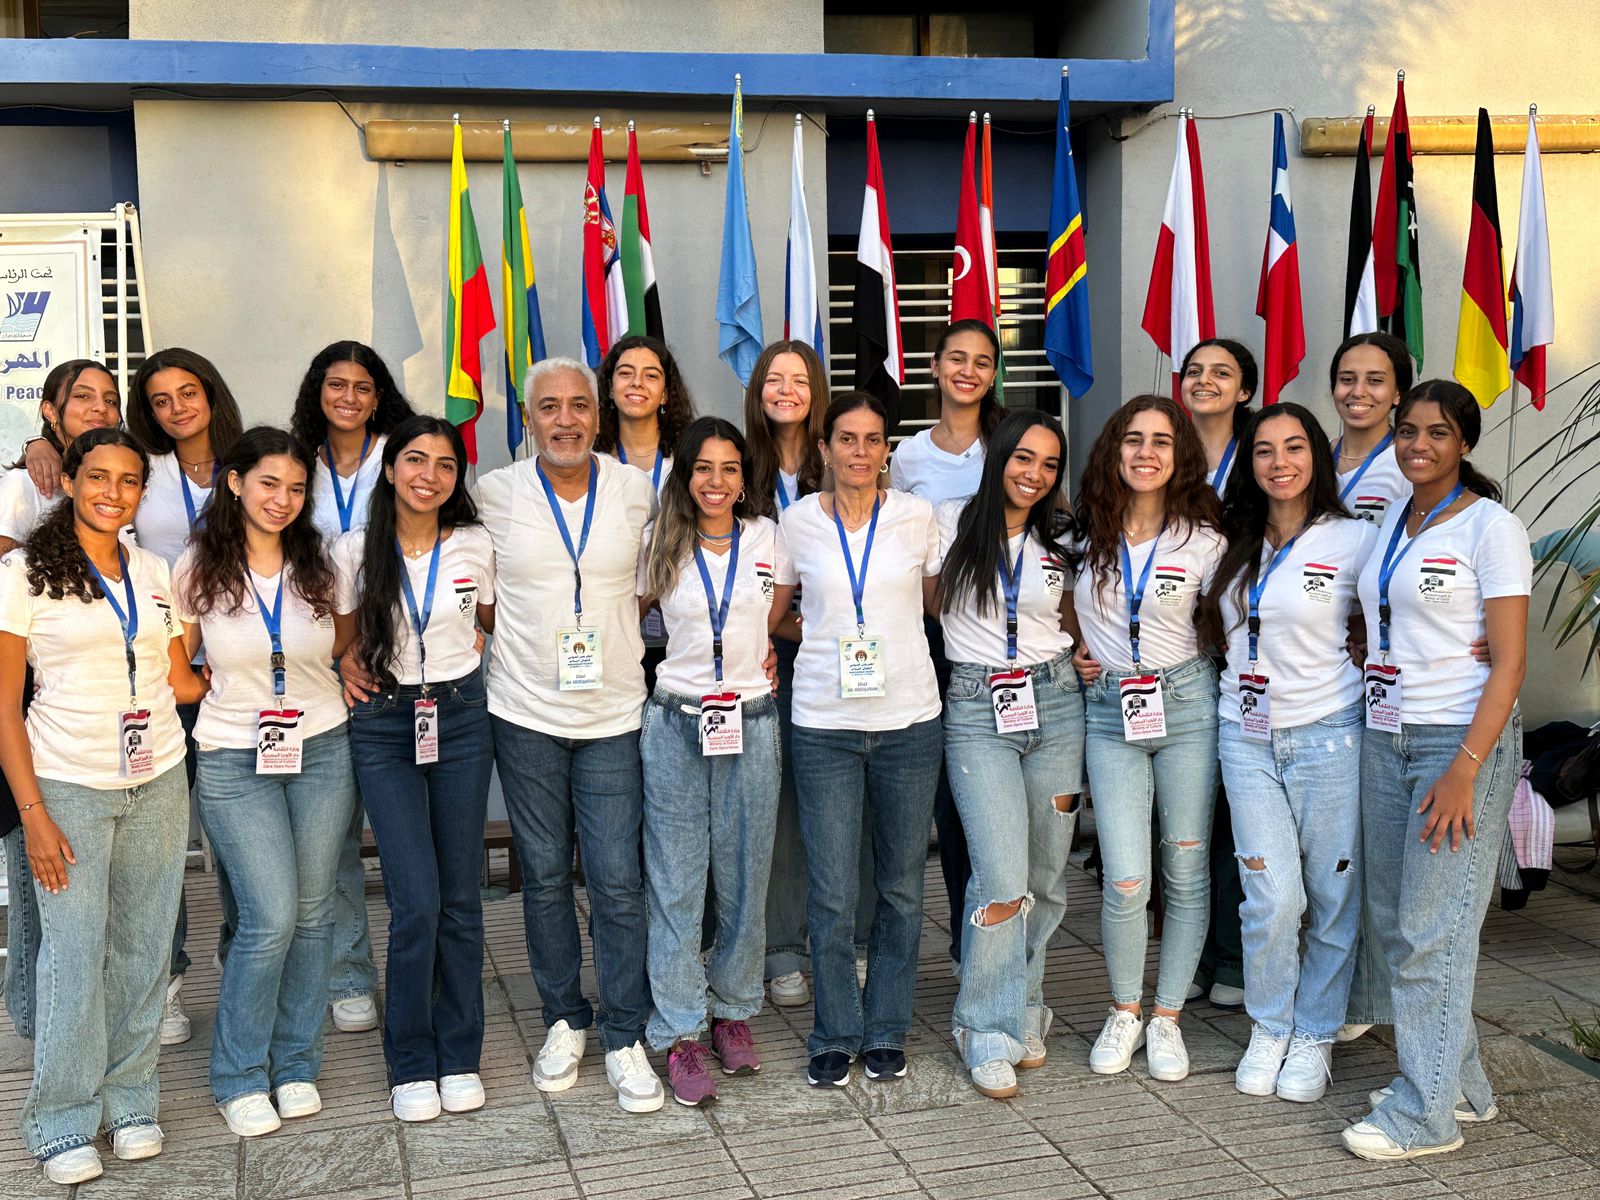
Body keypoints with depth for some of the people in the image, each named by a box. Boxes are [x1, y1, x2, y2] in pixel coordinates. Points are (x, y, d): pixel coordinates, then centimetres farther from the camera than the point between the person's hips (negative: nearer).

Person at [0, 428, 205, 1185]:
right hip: (69, 787, -4)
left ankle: (129, 1101, 24)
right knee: (73, 954, -1)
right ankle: (63, 1122, 15)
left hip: (157, 782, 4)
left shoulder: (153, 574, 8)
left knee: (142, 949, 9)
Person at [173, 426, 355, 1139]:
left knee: (311, 913, 7)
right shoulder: (198, 567, -3)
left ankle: (295, 1064, 23)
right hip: (234, 762, -3)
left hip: (322, 753, 3)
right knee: (271, 917, -10)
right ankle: (239, 1077, 10)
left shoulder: (320, 566, 3)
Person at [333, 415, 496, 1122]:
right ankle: (410, 1064, 10)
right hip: (384, 726, -1)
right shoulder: (355, 552, -2)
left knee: (460, 898, 5)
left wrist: (474, 656, 1)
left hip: (461, 719, 1)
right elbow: (342, 634, 13)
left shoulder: (477, 547, 0)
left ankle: (459, 1057, 20)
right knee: (416, 902, -8)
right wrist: (349, 661, -5)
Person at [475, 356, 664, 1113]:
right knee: (544, 876, 9)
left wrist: (616, 622, 2)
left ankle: (624, 1037, 13)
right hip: (524, 715, 0)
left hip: (613, 715, 0)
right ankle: (564, 1021, 27)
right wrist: (495, 635, 3)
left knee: (617, 880, -1)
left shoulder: (637, 492, 1)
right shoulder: (495, 495, -2)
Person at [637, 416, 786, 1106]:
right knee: (675, 880, 0)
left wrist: (763, 655, 8)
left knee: (745, 875, 8)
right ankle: (681, 1034, 8)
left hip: (752, 721, 1)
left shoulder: (767, 538, 5)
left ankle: (733, 1009, 25)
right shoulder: (663, 547, 2)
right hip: (675, 722, -1)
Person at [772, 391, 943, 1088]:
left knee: (901, 885, 9)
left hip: (909, 721, 1)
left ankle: (887, 1029, 25)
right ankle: (835, 1036, 17)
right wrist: (824, 633, 6)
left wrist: (888, 628, 8)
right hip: (825, 724, -1)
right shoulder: (797, 522, 2)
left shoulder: (917, 517, 2)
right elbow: (774, 614, 14)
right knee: (832, 894, -1)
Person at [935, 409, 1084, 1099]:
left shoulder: (1061, 544, 12)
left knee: (1045, 876, 7)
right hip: (977, 711, -4)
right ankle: (989, 1031, 3)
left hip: (1055, 704, 4)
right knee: (1004, 878, -13)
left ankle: (1022, 1008, 27)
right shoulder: (953, 523, 1)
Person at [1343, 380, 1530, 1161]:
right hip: (1385, 737, 7)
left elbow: (1510, 661, -12)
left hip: (1462, 741, -7)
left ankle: (1426, 1111, 5)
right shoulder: (1391, 522, 13)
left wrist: (1464, 770, -19)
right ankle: (1462, 1084, 23)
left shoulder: (1490, 526, -7)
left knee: (1431, 927, -5)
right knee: (1392, 918, 9)